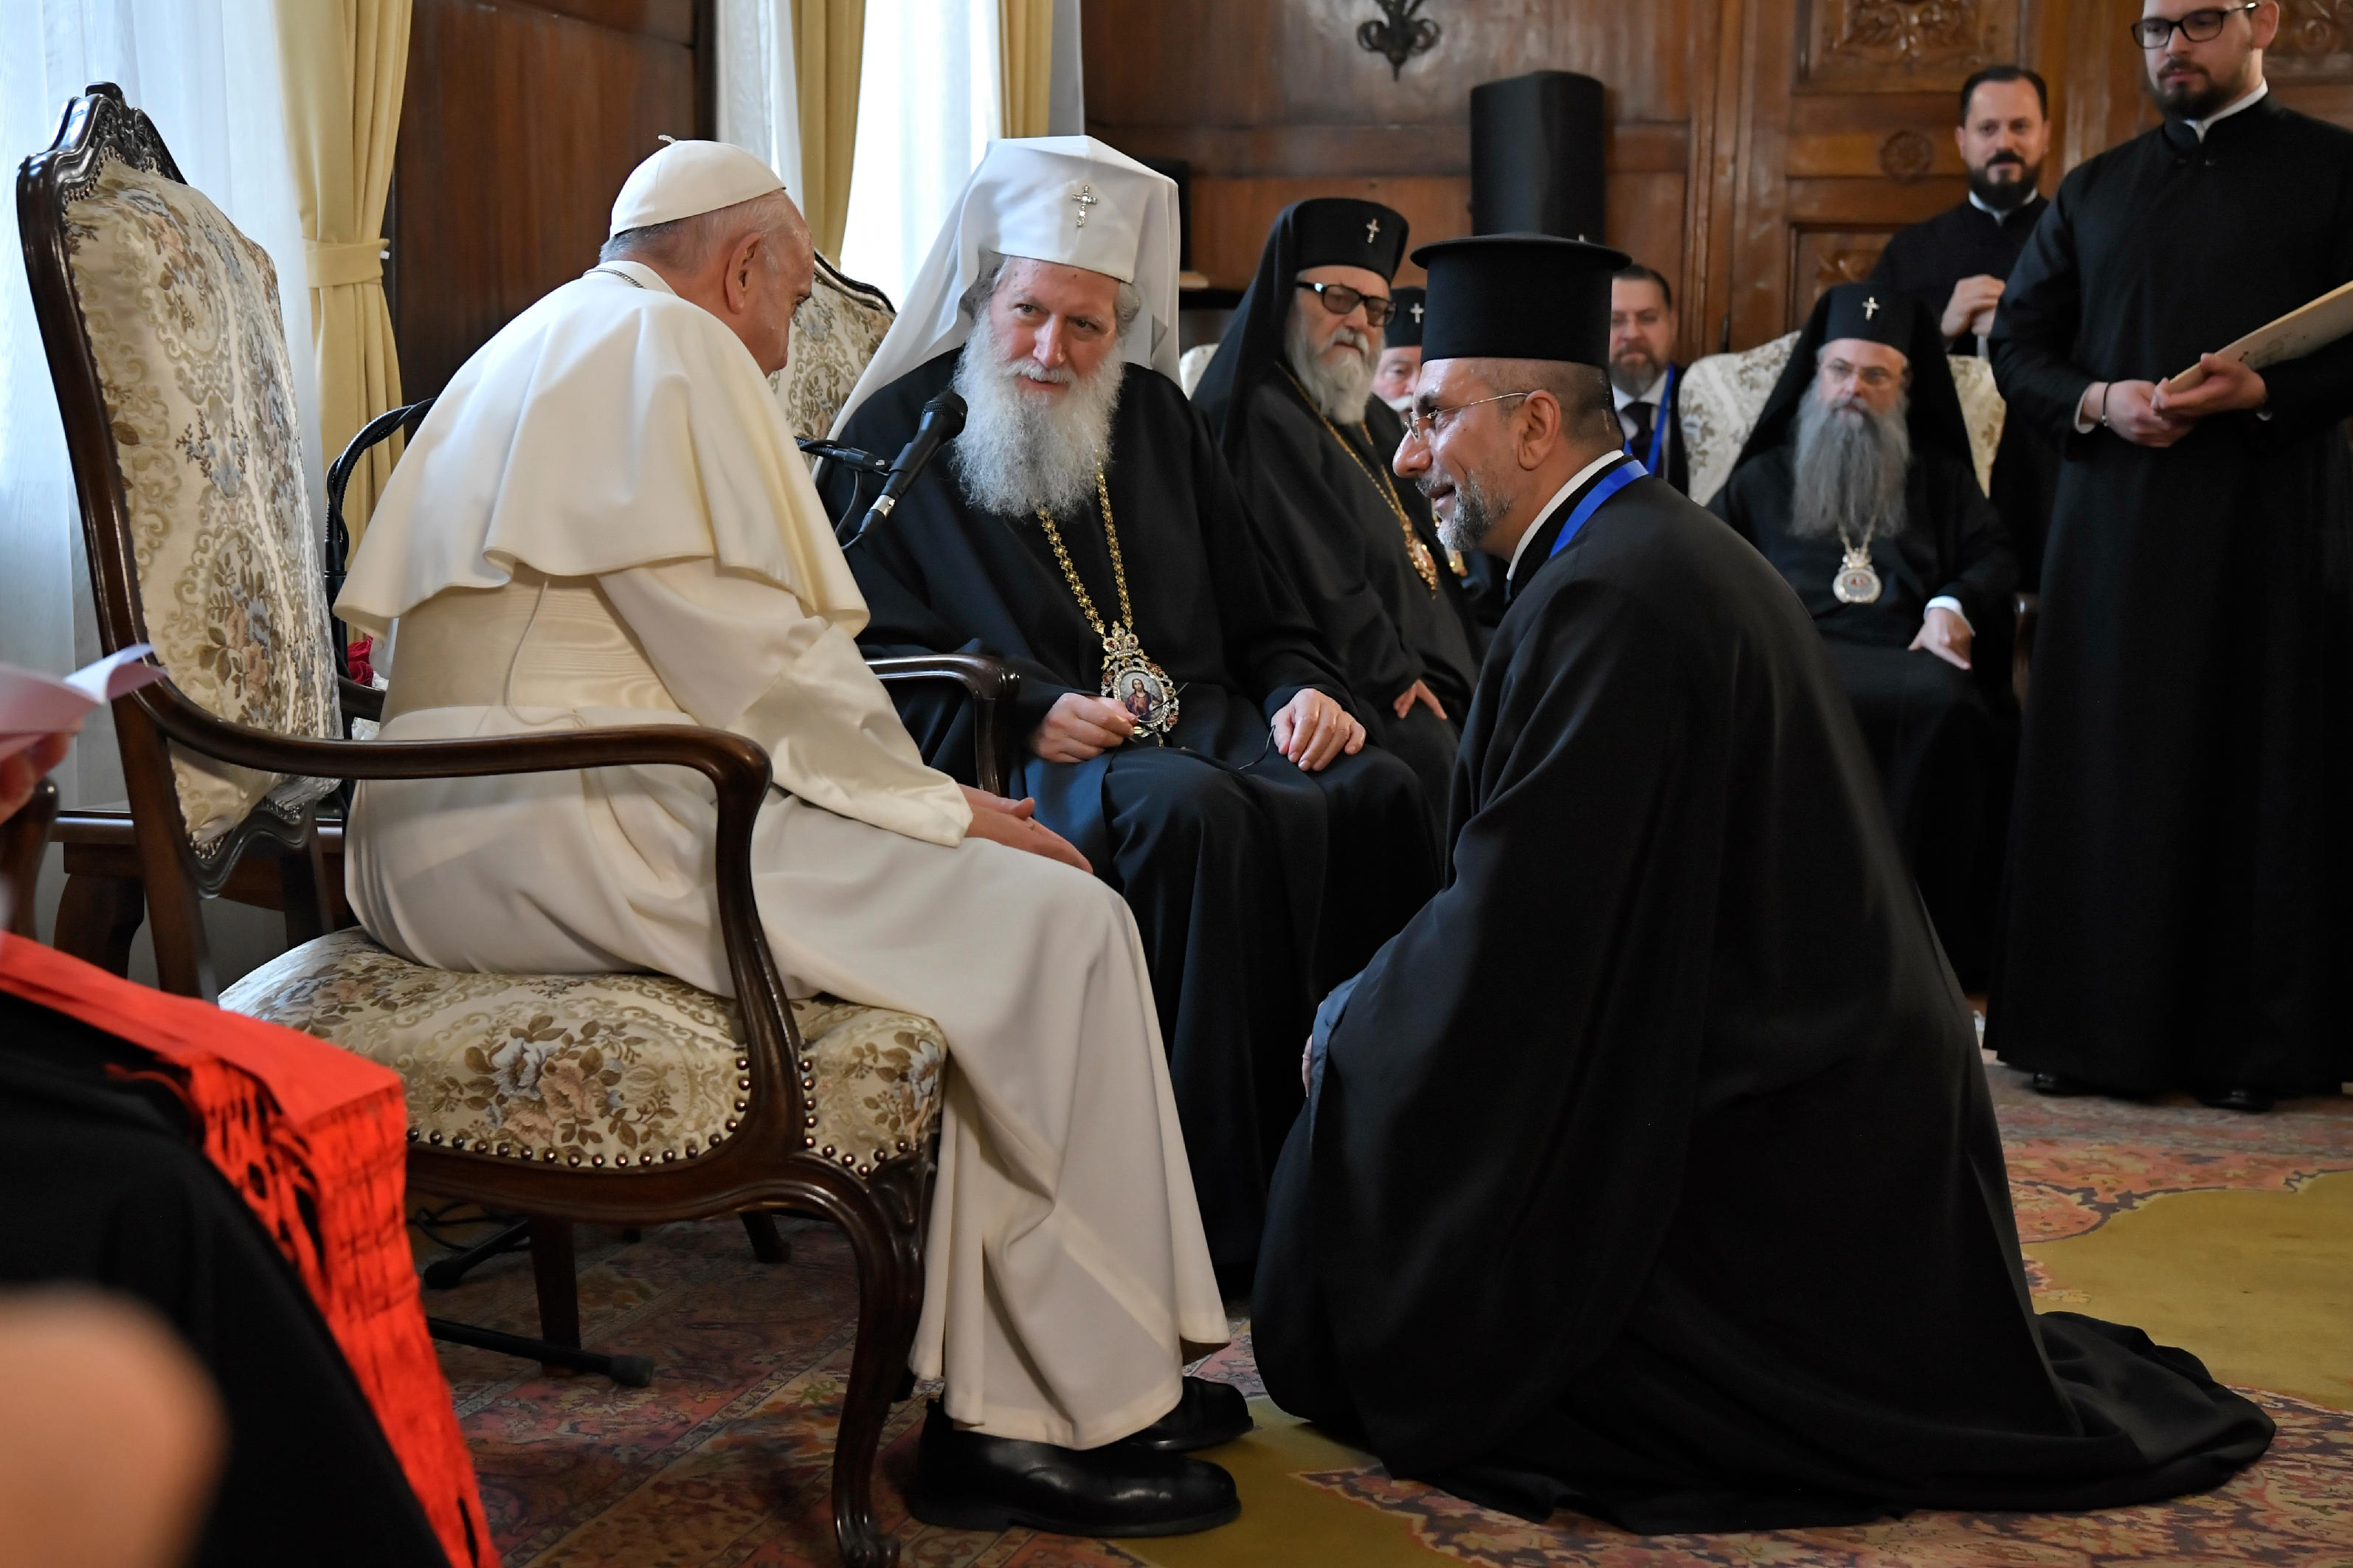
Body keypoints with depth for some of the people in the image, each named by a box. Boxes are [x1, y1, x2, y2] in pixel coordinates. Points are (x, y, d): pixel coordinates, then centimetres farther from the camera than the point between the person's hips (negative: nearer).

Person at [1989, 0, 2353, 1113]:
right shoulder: (2094, 190, 16)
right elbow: (2017, 342, 13)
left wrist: (2262, 391, -17)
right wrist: (2097, 402, -5)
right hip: (2114, 517, 3)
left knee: (2257, 766, -1)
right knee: (2104, 768, 1)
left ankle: (2249, 1040, 6)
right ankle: (2096, 1028, 7)